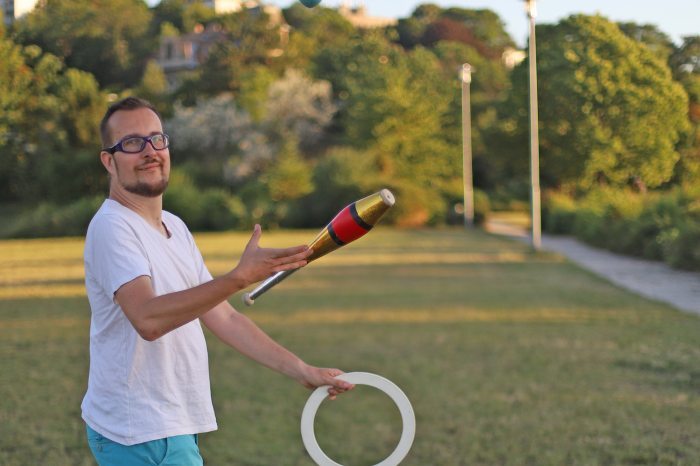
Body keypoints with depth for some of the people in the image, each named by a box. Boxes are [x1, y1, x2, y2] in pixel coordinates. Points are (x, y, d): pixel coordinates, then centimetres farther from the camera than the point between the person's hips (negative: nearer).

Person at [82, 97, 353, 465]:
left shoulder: (176, 228, 14)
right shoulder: (112, 227, -16)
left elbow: (223, 317, 15)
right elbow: (148, 319, -32)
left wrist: (300, 370, 8)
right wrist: (240, 276, -40)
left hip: (176, 429, 9)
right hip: (142, 436, -9)